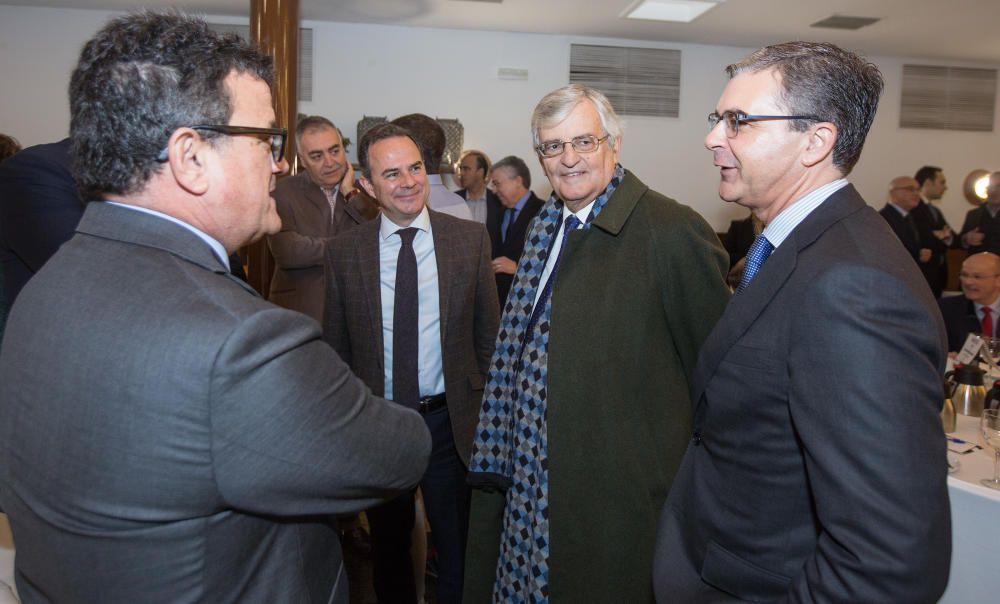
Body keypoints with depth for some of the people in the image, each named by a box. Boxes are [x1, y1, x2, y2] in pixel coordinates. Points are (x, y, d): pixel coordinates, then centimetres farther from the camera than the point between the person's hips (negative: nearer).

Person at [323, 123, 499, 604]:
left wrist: (484, 410, 1)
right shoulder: (344, 252, -4)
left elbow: (487, 331, 1)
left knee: (458, 551, 16)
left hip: (449, 421, -1)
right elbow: (337, 347, 4)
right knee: (388, 549, 22)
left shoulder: (470, 238, -5)